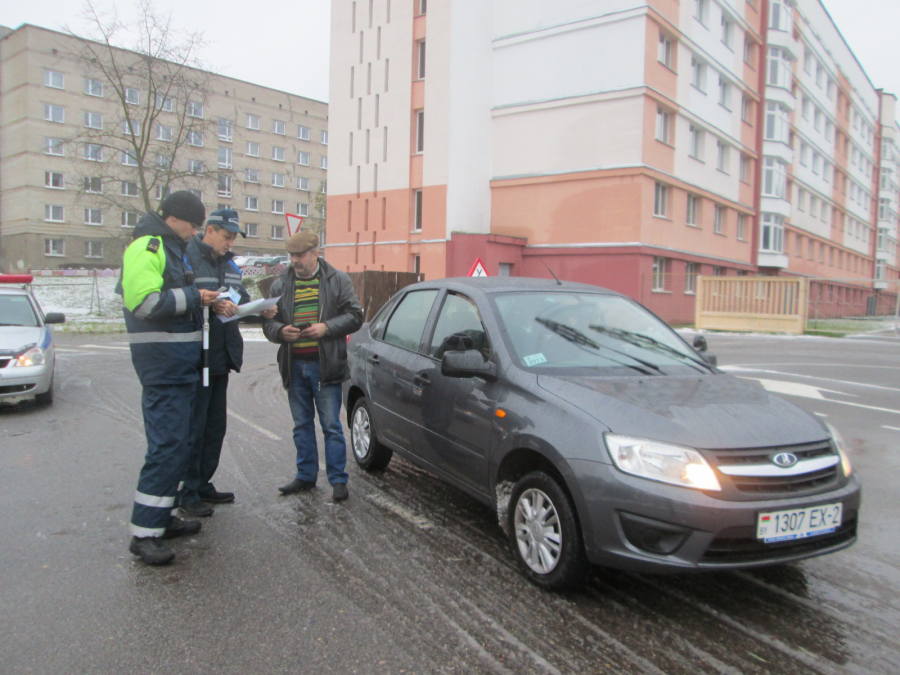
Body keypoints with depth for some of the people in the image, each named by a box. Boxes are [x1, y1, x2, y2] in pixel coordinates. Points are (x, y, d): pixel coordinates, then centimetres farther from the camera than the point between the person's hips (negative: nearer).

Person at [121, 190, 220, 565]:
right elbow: (144, 301, -24)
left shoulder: (173, 248, 18)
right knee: (167, 445, -10)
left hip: (181, 363, 10)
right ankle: (144, 533, -2)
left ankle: (161, 518, 25)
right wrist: (193, 296, -16)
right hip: (162, 363, -10)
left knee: (179, 444, 15)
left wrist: (206, 300, 8)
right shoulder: (147, 247, -12)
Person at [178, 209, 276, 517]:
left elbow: (242, 302, 19)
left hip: (220, 360, 8)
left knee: (215, 426, 15)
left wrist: (261, 312, 0)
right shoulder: (187, 258, -11)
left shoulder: (229, 265, 15)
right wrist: (211, 305, -31)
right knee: (194, 427, -1)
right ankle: (188, 492, 11)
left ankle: (203, 484, 28)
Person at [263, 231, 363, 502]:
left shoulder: (337, 280, 1)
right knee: (302, 425, 13)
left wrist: (327, 327, -16)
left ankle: (338, 480, 8)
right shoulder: (281, 284, 10)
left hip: (324, 365, -4)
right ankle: (306, 476, 25)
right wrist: (280, 331, -11)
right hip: (294, 365, 4)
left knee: (331, 425, 0)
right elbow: (268, 322, 11)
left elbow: (354, 316, -1)